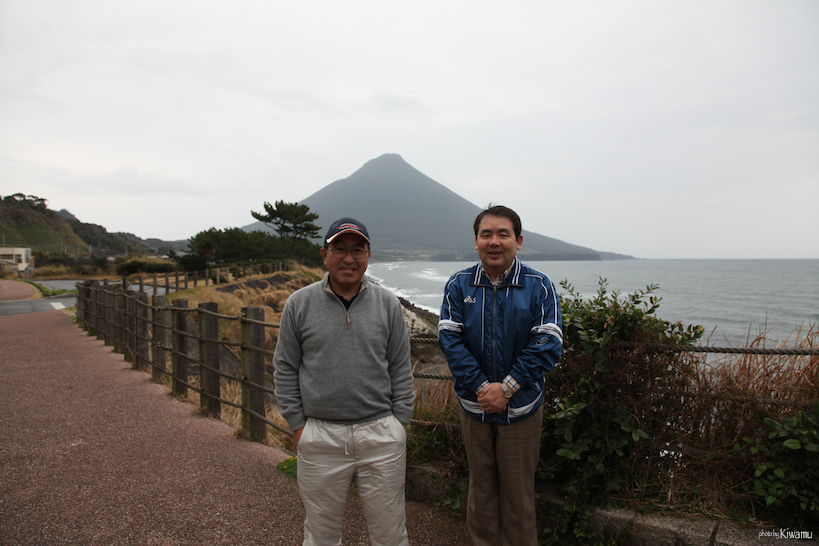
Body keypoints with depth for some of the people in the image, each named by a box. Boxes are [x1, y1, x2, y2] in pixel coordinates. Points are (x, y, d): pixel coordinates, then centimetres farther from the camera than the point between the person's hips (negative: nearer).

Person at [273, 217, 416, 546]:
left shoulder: (388, 304, 2)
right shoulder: (299, 304, 0)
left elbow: (401, 369, 5)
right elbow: (285, 370, 4)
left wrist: (399, 423, 1)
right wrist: (297, 425, 1)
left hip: (380, 434, 1)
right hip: (320, 436, 0)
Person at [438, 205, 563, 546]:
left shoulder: (539, 286, -8)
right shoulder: (458, 285, -4)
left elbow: (547, 344, -13)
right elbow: (449, 338, -9)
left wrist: (506, 388, -18)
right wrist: (482, 387, -18)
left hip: (521, 406, -1)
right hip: (474, 403, 2)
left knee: (518, 490, 14)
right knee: (481, 485, 18)